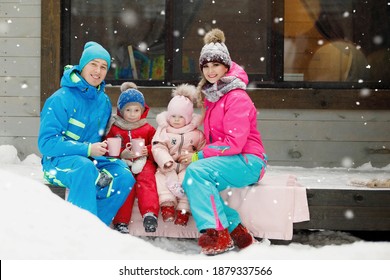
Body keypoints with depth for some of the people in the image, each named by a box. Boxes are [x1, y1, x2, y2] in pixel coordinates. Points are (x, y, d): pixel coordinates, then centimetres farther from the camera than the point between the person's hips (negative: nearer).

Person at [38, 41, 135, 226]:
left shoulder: (104, 101, 8)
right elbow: (46, 143, -16)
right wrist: (87, 149, -24)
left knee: (125, 177, -21)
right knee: (86, 168, -38)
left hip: (91, 159, 6)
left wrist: (103, 147, -8)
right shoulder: (61, 99, -12)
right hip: (59, 161, -6)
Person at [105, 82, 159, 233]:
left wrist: (148, 151, -9)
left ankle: (150, 213, -43)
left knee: (146, 181, -30)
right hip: (122, 163, -1)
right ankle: (121, 221, -31)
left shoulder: (148, 129, 16)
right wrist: (122, 154, -14)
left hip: (143, 162, 1)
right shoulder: (114, 128, 13)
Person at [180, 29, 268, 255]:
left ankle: (218, 233, -26)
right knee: (190, 181, -14)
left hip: (247, 161, -8)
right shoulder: (212, 96, 16)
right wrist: (201, 155, 3)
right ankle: (234, 229, -14)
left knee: (196, 171, -27)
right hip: (226, 159, 8)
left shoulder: (236, 97, -12)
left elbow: (234, 143, -19)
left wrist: (200, 155, -16)